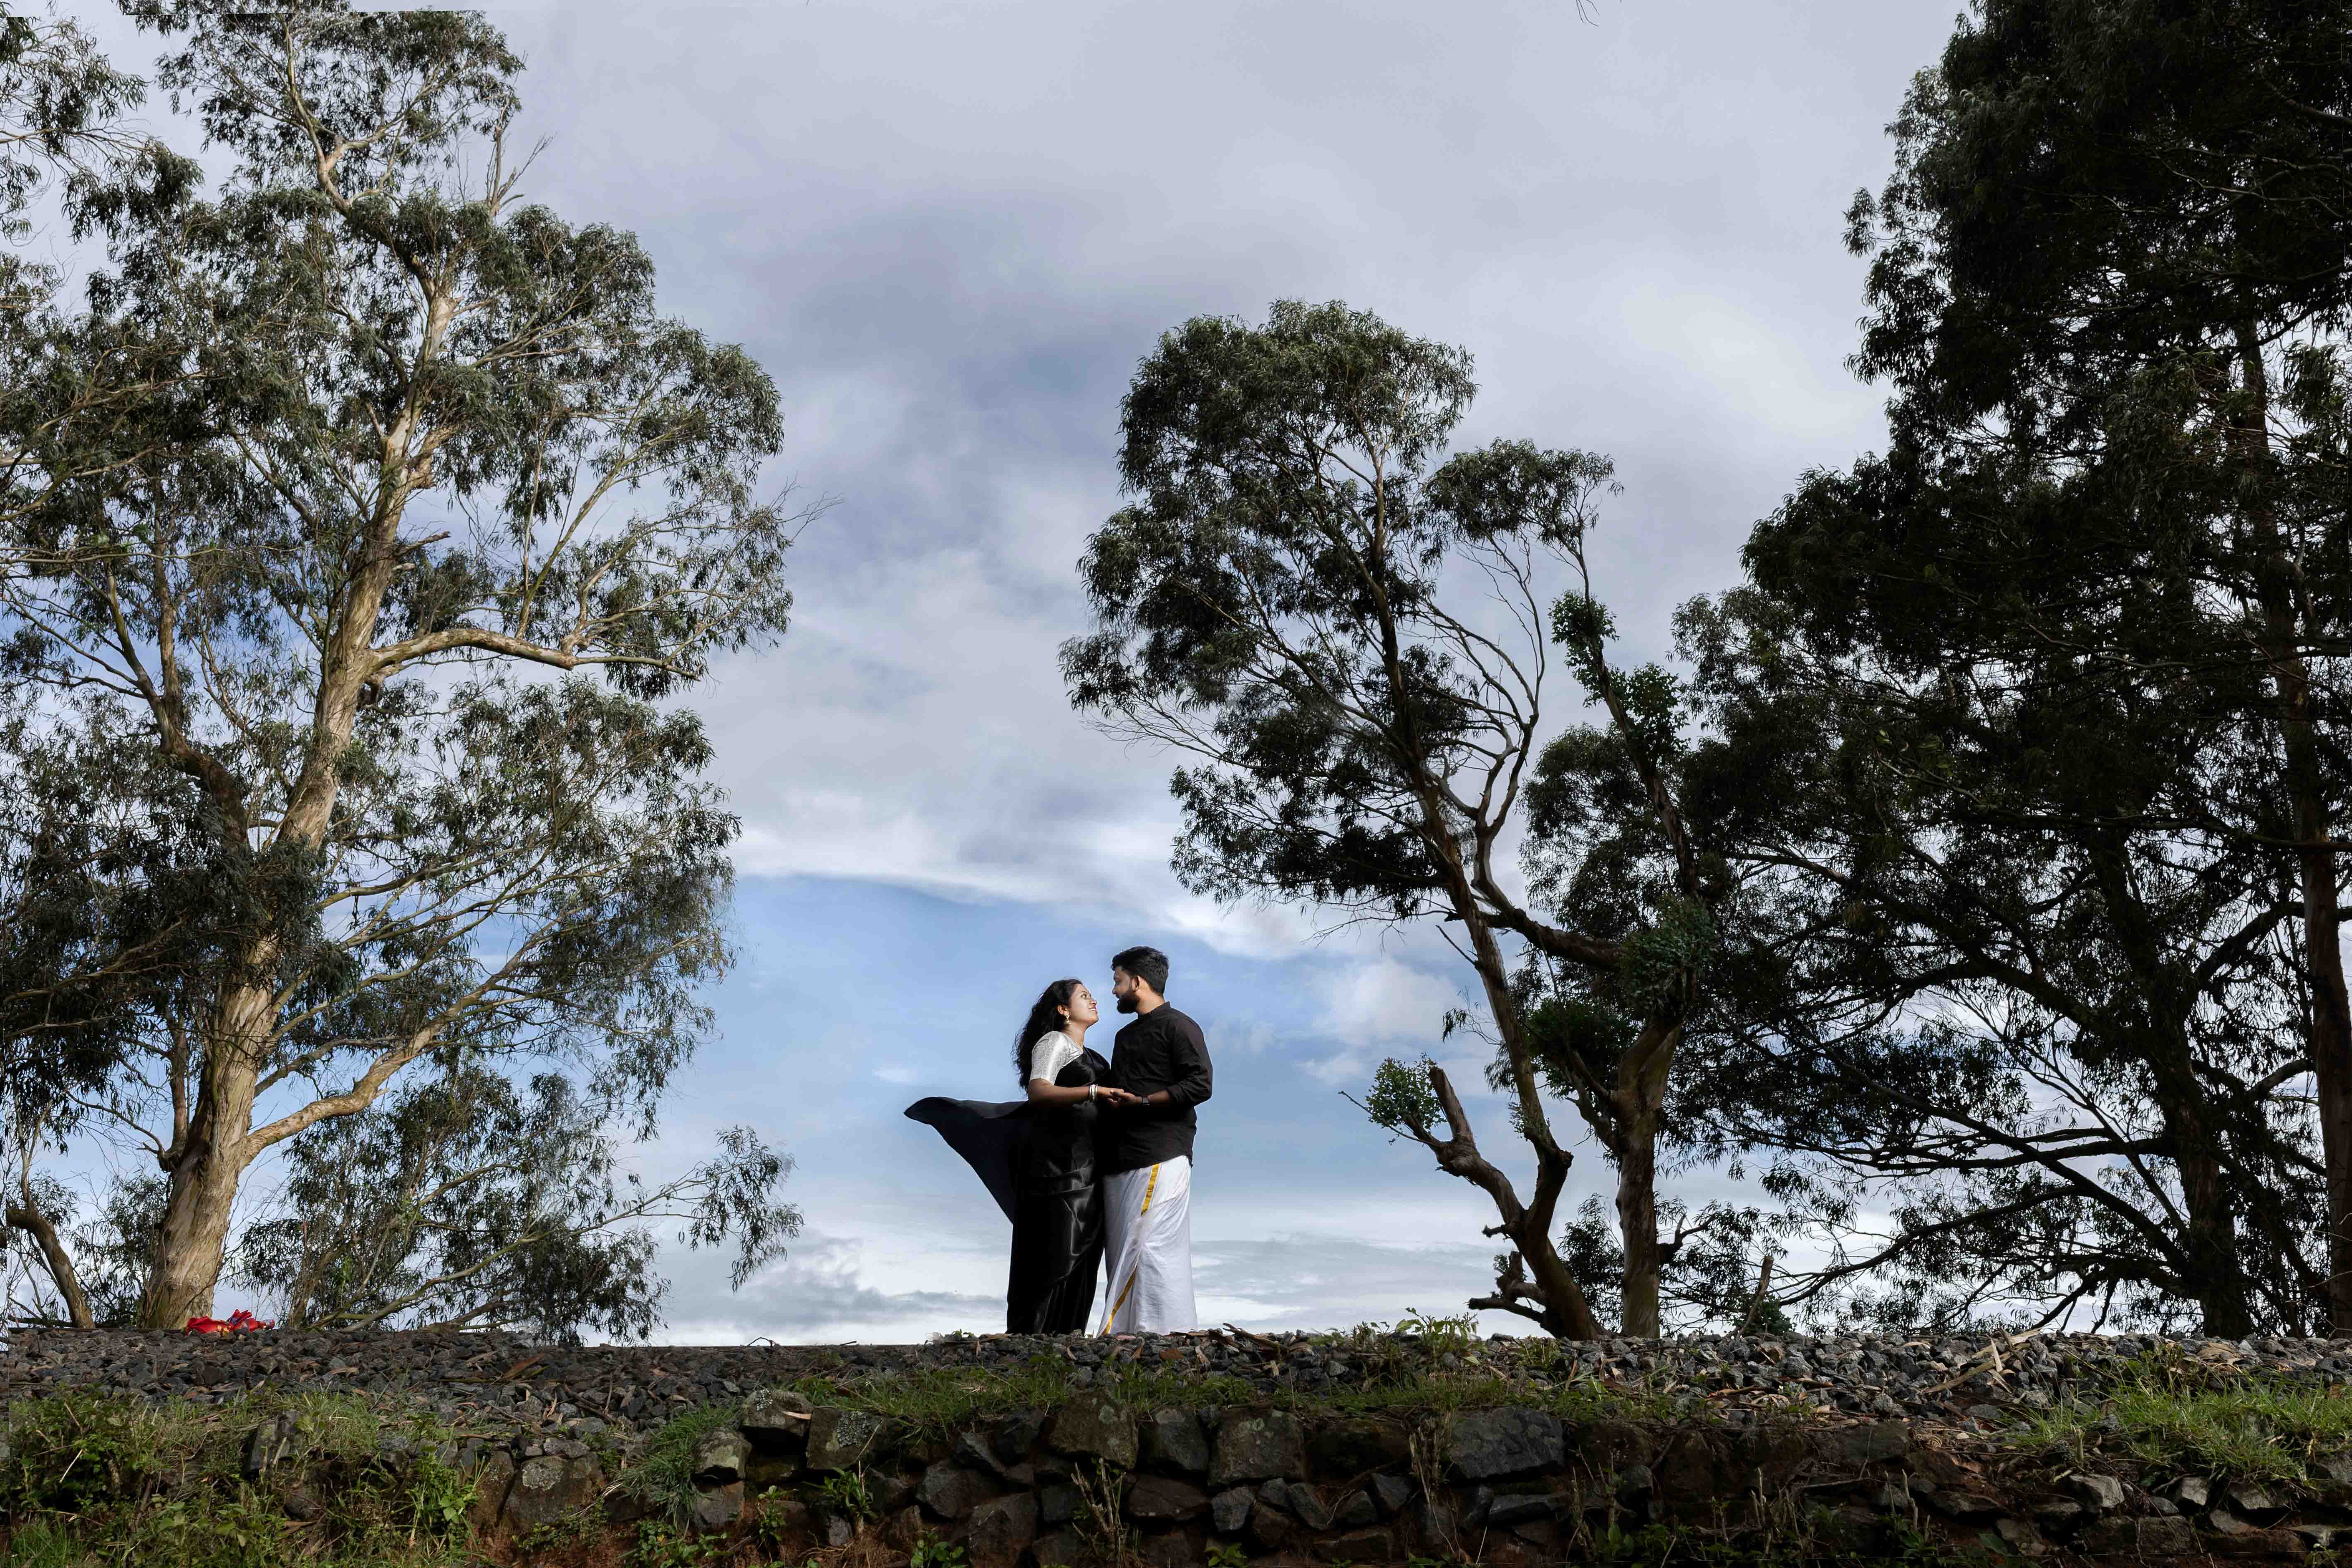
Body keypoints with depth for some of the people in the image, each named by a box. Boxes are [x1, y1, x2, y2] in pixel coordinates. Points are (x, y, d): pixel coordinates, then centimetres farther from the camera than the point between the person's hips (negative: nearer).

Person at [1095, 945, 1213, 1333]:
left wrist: (1142, 1102, -16)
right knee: (1121, 1249, 4)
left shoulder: (1178, 1027, 0)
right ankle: (1123, 1331, 4)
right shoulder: (1125, 1036, 27)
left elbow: (1199, 1085, -12)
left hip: (1161, 1158, -8)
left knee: (1151, 1244, -14)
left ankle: (1163, 1330, -14)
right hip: (1120, 1161, 8)